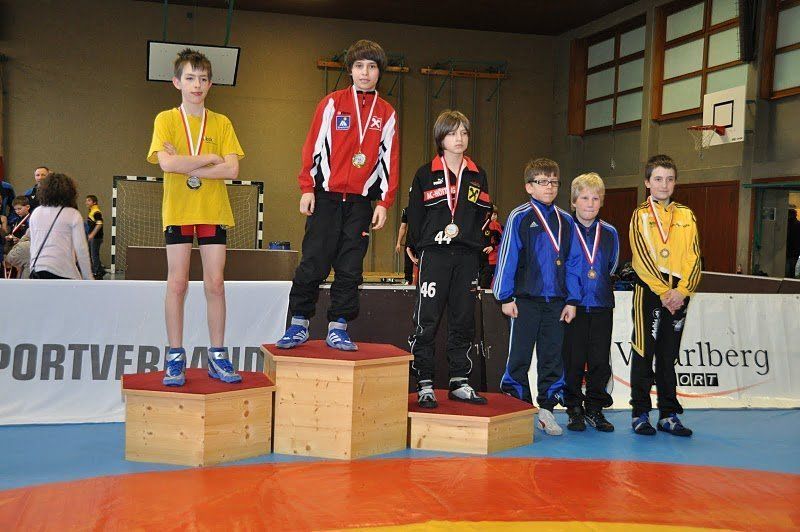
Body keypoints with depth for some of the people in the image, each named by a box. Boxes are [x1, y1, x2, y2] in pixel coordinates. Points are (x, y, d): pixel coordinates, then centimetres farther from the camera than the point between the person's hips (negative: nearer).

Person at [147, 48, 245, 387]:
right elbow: (166, 163, -14)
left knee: (215, 283, 1)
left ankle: (217, 357, 9)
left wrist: (186, 166, -10)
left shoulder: (221, 123, 8)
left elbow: (232, 170, -5)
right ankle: (175, 358, 6)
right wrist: (210, 159, -8)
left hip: (213, 212, 2)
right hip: (178, 211, -1)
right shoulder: (166, 120, 3)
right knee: (177, 283, -1)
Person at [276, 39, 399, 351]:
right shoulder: (332, 104, 3)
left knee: (350, 269, 3)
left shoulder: (387, 114, 9)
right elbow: (313, 147, 1)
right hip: (326, 197, -2)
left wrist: (384, 202, 2)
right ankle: (299, 324, 8)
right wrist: (307, 189, -5)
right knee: (313, 263, -3)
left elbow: (390, 159, 8)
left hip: (361, 202, 2)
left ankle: (337, 328, 10)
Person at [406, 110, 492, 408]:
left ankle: (460, 383, 16)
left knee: (464, 321, 7)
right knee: (426, 322, -5)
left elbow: (483, 213, 15)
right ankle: (424, 385, 3)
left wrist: (460, 229, 3)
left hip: (466, 256, 4)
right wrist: (416, 249, 1)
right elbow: (414, 215, 2)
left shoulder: (477, 175, 11)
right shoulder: (426, 174, 1)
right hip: (434, 255, -4)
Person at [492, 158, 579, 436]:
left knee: (552, 356, 9)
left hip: (555, 301, 4)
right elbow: (507, 257, -5)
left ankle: (546, 408, 19)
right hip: (525, 299, -4)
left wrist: (571, 300, 7)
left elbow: (571, 263, 12)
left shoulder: (565, 221, 9)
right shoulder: (520, 217, -4)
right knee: (519, 356, 2)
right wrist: (506, 297, -7)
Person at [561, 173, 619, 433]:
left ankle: (595, 409, 16)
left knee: (600, 360, 5)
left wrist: (598, 286, 7)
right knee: (573, 360, 1)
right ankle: (575, 409, 13)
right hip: (572, 305, -3)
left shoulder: (610, 233, 8)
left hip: (601, 305, 3)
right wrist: (571, 298, -10)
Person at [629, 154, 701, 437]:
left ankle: (668, 414, 15)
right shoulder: (640, 215, 1)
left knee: (668, 357, 9)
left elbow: (694, 257, 4)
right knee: (643, 354, 0)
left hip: (678, 294, 3)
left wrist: (681, 291, -10)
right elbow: (643, 258, -8)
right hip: (648, 292, -3)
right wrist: (664, 292, -15)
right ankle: (640, 413, 8)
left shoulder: (686, 215, 10)